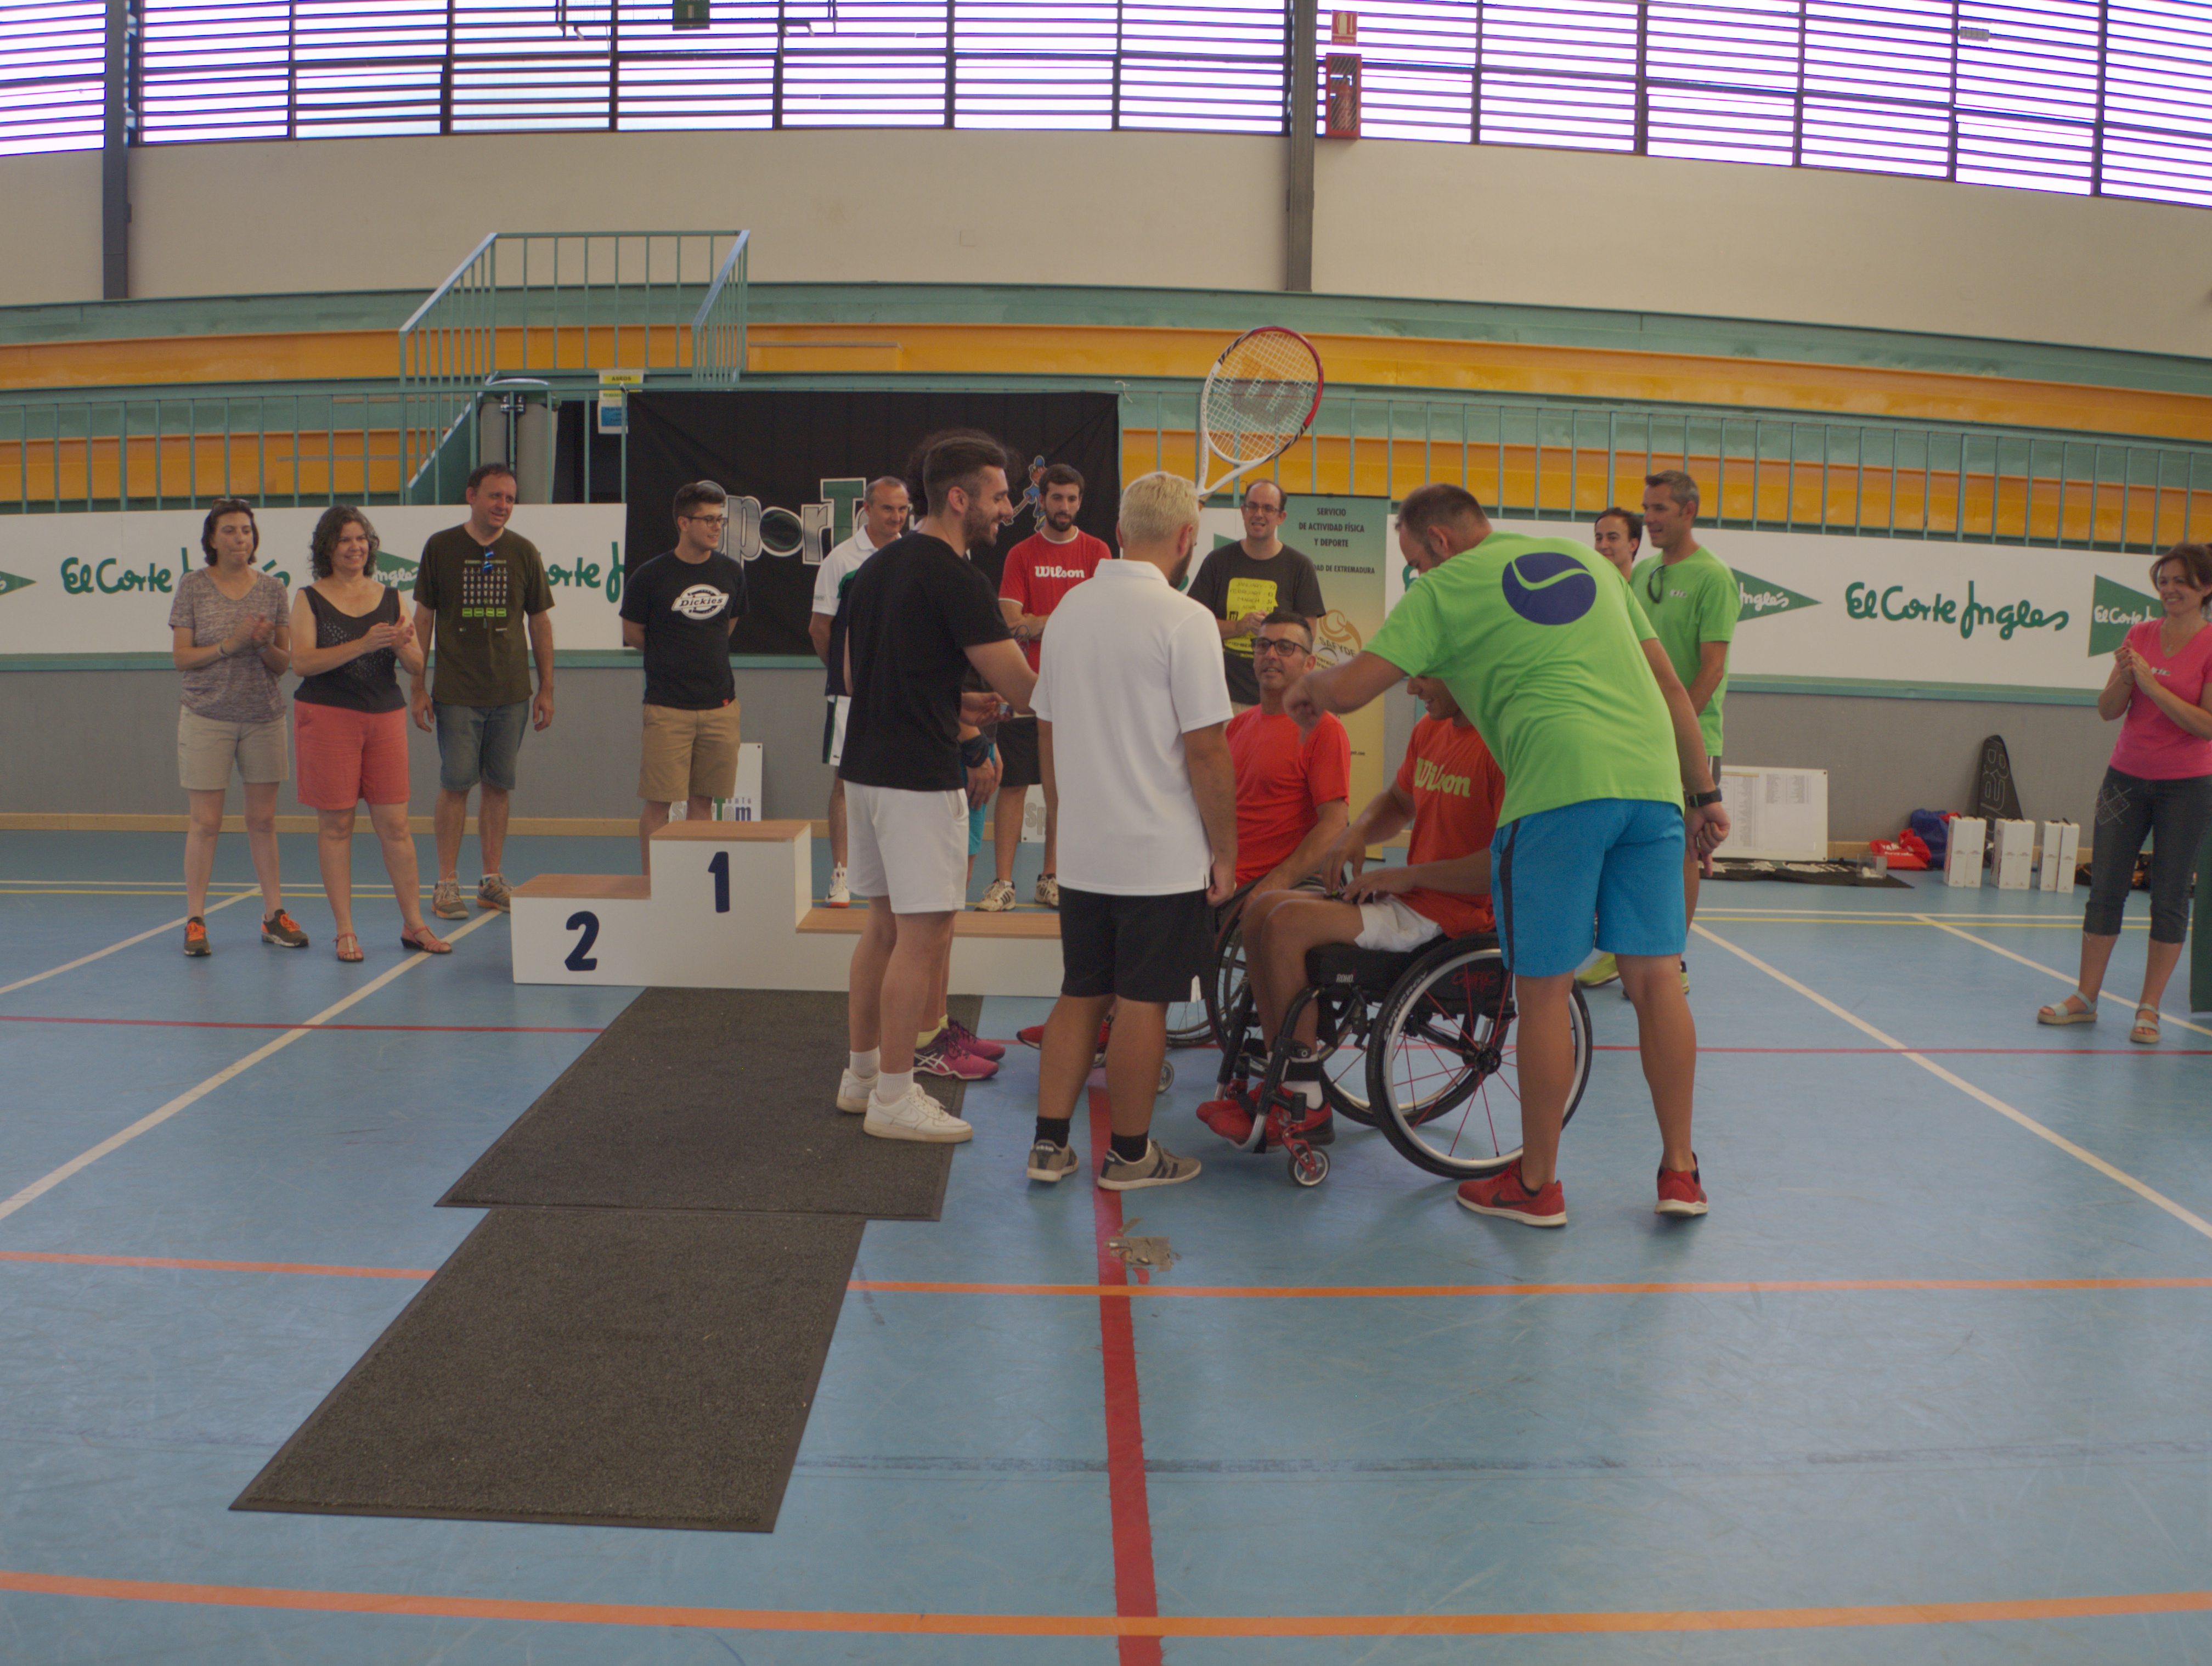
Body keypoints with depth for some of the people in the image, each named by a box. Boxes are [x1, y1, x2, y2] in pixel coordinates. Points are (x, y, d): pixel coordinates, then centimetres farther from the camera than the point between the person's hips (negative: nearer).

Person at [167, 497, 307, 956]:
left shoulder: (273, 589, 4)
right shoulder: (193, 587, -1)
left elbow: (283, 663, 5)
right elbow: (181, 657, -4)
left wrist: (265, 645, -16)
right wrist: (230, 645, -16)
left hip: (264, 716, 2)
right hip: (208, 716, -2)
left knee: (263, 820, 8)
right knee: (206, 822, -1)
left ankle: (274, 915, 15)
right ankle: (195, 921, 7)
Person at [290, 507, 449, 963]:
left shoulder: (390, 598, 9)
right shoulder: (310, 600, 1)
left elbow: (417, 666, 7)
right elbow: (302, 661, -12)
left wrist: (402, 646, -16)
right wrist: (363, 645, -22)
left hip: (385, 717, 2)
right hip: (328, 719, -2)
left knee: (395, 823, 2)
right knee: (336, 823, 1)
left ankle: (414, 926, 10)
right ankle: (345, 932, 8)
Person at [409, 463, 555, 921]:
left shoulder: (523, 552, 6)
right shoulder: (441, 548, 1)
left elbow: (539, 622, 11)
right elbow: (423, 618, 4)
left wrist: (547, 688, 7)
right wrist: (418, 686, 0)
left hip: (512, 693, 2)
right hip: (456, 691, -2)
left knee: (498, 784, 6)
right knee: (455, 784, -2)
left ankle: (492, 881, 15)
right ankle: (447, 884, 6)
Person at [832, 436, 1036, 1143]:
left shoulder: (877, 566, 12)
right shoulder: (954, 577, -15)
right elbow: (1021, 687, -16)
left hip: (866, 765, 9)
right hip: (919, 778, -9)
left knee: (885, 924, 17)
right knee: (924, 935, -3)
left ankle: (862, 1073, 26)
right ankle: (893, 1098, 3)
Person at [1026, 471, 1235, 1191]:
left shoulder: (1070, 608, 7)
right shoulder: (1183, 619, -15)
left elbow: (1047, 731, 15)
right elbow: (1206, 748, -16)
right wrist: (1224, 853, -7)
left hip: (1083, 854, 6)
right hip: (1163, 857, -6)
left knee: (1079, 996, 14)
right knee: (1142, 1005, 4)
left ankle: (1050, 1143, 17)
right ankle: (1129, 1153, 15)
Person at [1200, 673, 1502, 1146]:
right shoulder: (1430, 732, 12)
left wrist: (1409, 875, -20)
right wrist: (1358, 832, 7)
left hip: (1452, 910, -10)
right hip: (1407, 895, 10)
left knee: (1288, 923, -20)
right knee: (1262, 906, 1)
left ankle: (1305, 1106, -10)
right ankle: (1276, 1082, -1)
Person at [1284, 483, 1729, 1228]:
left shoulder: (1446, 588, 7)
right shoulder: (1585, 558, 24)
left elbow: (1349, 688, 1)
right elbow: (1668, 681, 23)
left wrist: (1307, 687, 24)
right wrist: (1704, 792, 26)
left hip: (1561, 783, -5)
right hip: (1651, 779, 6)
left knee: (1543, 989, 4)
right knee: (1654, 975, 11)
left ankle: (1536, 1185, 16)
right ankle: (1680, 1172, 17)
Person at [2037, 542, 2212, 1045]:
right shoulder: (2140, 635, 4)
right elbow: (2108, 711, 1)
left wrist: (2153, 686, -21)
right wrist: (2124, 677, -18)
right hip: (2127, 777, 4)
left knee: (2169, 899, 2)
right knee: (2104, 889, 5)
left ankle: (2149, 1009, 9)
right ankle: (2085, 999, 14)